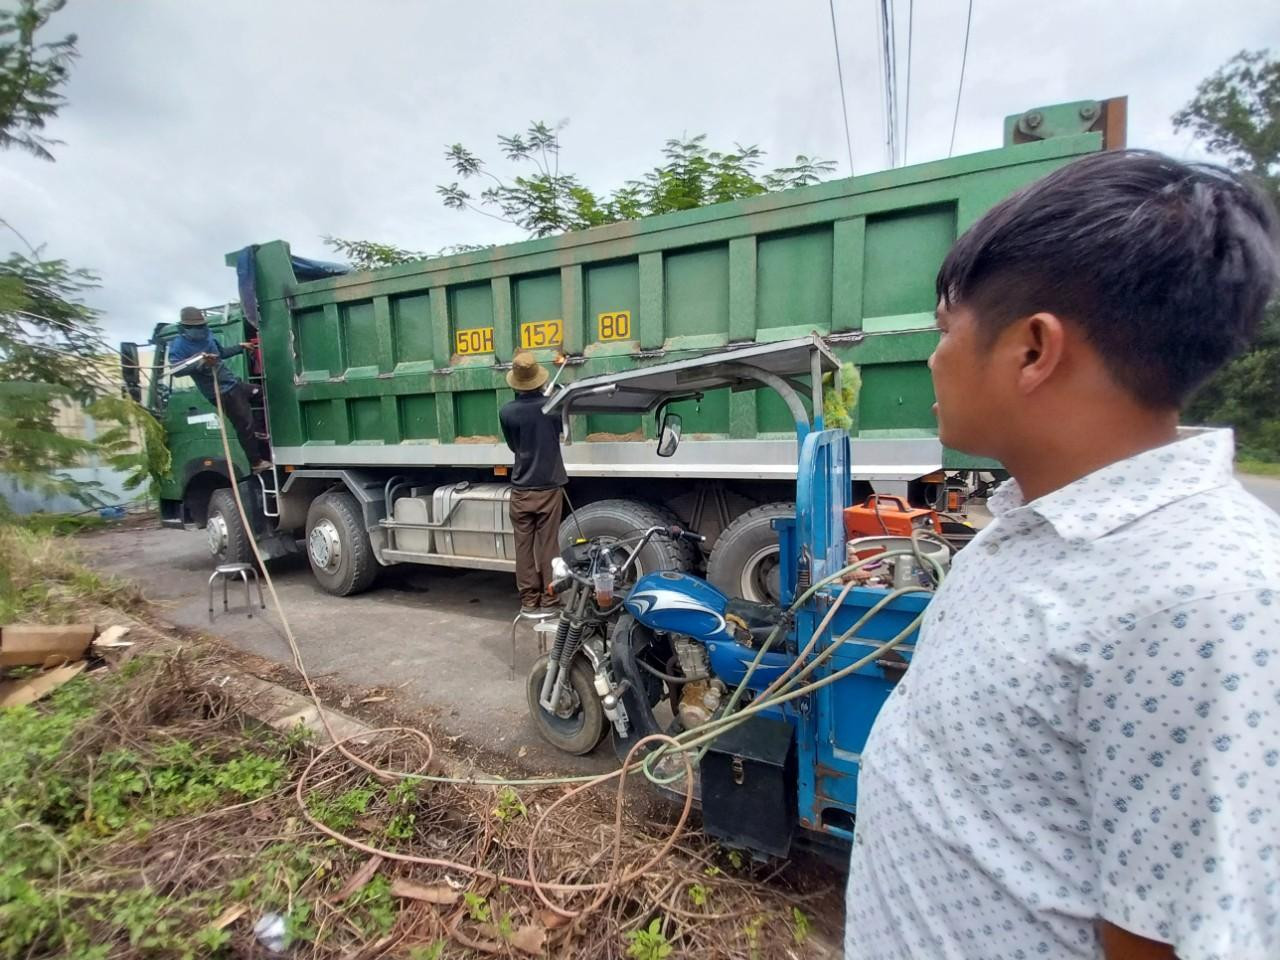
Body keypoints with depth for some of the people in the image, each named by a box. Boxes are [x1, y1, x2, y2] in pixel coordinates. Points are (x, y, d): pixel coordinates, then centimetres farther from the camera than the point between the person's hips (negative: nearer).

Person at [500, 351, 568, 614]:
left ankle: (528, 600, 15)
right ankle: (549, 600, 12)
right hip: (549, 487, 0)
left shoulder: (506, 412, -8)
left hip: (521, 489, 0)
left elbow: (513, 446, 8)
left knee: (524, 547, 9)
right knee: (548, 546, 6)